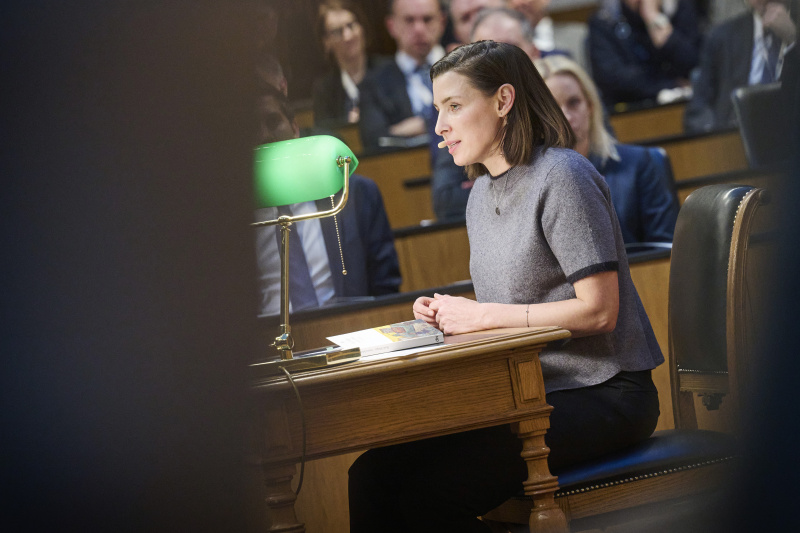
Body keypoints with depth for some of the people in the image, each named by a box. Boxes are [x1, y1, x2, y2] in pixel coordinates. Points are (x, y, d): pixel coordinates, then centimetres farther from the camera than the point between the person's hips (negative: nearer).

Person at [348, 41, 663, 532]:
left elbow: (599, 311, -17)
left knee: (429, 492, -24)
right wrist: (449, 314, 4)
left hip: (601, 394, -8)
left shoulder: (562, 177, -11)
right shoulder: (482, 194, 17)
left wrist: (483, 315, -15)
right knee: (372, 473, -12)